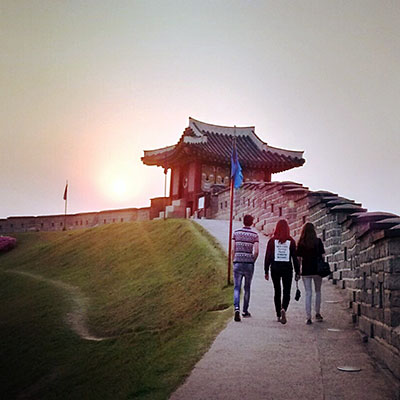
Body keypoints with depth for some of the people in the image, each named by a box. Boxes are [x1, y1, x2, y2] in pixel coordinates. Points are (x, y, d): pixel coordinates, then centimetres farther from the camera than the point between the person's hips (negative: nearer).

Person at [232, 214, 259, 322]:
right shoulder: (254, 234, -2)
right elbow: (256, 251, -9)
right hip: (249, 264, 0)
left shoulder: (236, 233, 2)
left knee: (237, 288, 0)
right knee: (247, 288, 14)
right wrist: (252, 261, 8)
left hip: (238, 263, 0)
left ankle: (237, 309, -21)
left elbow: (233, 249, -1)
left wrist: (234, 261, 10)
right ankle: (245, 311, 23)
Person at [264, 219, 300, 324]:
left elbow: (268, 256, -1)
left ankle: (278, 315, 17)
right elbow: (295, 257, 0)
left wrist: (266, 271, 4)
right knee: (286, 292, 1)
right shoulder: (291, 241, -2)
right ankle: (283, 309, -25)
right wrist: (297, 272, 6)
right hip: (287, 267, -1)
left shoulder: (272, 240, -1)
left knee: (277, 291, 13)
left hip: (275, 267, 1)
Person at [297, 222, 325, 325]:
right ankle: (317, 313, 23)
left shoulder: (301, 243, -3)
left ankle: (308, 317, -2)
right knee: (318, 291, 18)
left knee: (308, 293, 3)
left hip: (306, 270, 0)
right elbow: (322, 256, -2)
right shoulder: (318, 241, -3)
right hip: (317, 270, 0)